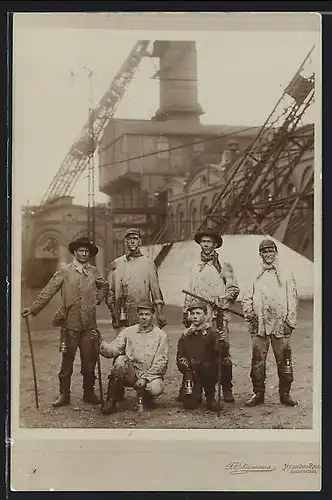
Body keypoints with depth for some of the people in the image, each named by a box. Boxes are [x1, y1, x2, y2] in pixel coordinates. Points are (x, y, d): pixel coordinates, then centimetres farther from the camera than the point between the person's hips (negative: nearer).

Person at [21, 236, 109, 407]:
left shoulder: (93, 271, 10)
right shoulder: (65, 271, 0)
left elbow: (104, 286, 29)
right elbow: (48, 291, -4)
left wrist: (97, 299, 12)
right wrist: (33, 308, -12)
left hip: (89, 323, 3)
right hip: (70, 322, -3)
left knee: (89, 359, 6)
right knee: (67, 359, 2)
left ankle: (89, 393, 18)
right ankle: (64, 394, 11)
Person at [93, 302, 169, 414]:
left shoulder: (161, 336, 0)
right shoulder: (128, 332, 5)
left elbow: (161, 362, -5)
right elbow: (113, 349, -6)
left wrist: (144, 378, -13)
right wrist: (101, 342, -25)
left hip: (151, 375, -1)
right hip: (130, 374, 1)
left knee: (155, 389, -33)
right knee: (121, 360, -29)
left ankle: (146, 397, 9)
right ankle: (111, 401, -17)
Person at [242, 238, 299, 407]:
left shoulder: (286, 275, 8)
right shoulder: (256, 276, 15)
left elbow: (292, 300, 4)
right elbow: (246, 298, 17)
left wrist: (290, 322, -4)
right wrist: (249, 315, 2)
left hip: (280, 324, -2)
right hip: (259, 325, 2)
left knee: (284, 360, -1)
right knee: (257, 360, 1)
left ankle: (285, 394, 9)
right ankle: (258, 394, 9)